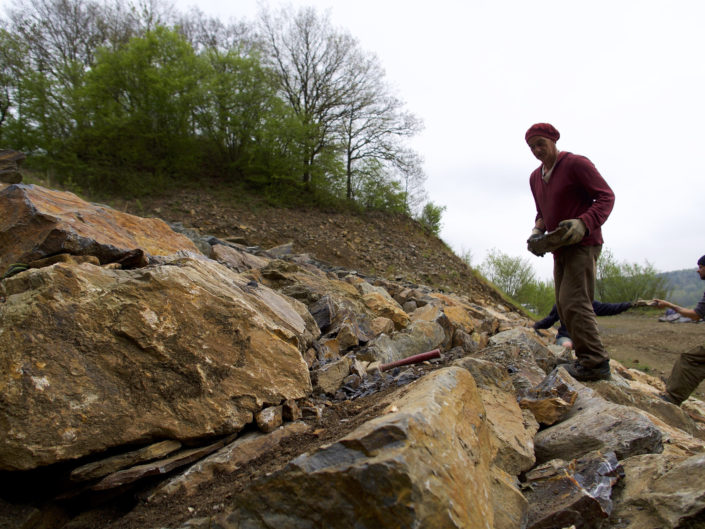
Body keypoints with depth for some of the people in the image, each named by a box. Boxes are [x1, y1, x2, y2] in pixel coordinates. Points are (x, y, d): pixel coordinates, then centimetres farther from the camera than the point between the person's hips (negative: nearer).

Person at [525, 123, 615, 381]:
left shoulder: (576, 164, -9)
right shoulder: (535, 177, 14)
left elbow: (606, 196, -12)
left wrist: (583, 223, -27)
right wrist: (537, 231, 2)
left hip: (583, 245, -8)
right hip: (560, 247, 9)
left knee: (573, 301, -18)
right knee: (564, 305, 7)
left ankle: (595, 362, -12)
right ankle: (588, 358, 14)